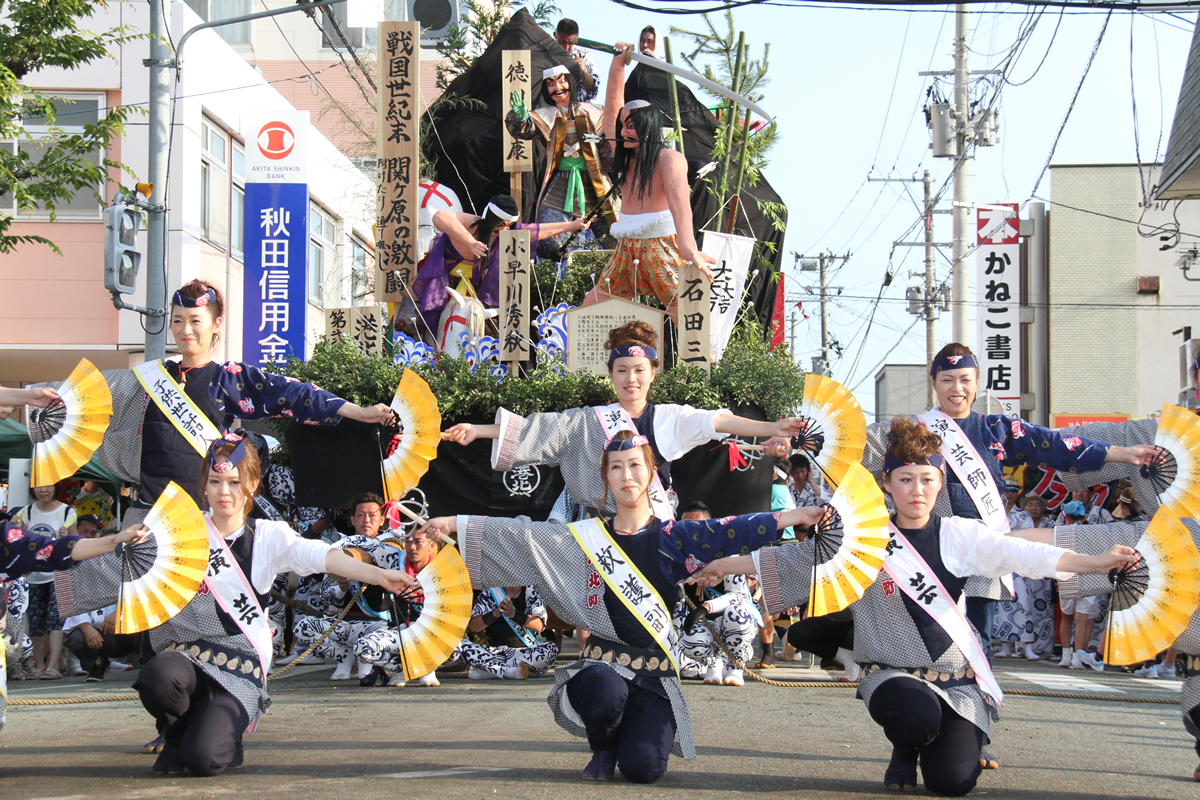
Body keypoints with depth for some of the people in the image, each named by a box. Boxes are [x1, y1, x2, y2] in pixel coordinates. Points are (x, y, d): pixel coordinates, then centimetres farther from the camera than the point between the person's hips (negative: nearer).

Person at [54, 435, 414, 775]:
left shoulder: (268, 536, 6)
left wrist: (379, 576, -24)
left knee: (204, 759, -26)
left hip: (240, 660, -2)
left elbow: (322, 556, -9)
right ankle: (177, 736, 1)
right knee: (159, 677, -36)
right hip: (186, 650, 2)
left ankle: (225, 736, 15)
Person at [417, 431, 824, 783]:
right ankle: (603, 748, 0)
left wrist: (796, 516, -21)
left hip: (654, 671, 0)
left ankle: (637, 729, 20)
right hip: (603, 659, 1)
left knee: (642, 768, -19)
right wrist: (456, 524, 4)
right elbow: (519, 536, 7)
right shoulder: (586, 538, 5)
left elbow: (730, 532, -10)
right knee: (605, 687, -37)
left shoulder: (671, 538, 1)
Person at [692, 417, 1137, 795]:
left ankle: (961, 733, 22)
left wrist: (1096, 563, -21)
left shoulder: (959, 535, 3)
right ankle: (904, 752, 4)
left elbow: (1022, 555, -8)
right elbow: (794, 558, 5)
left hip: (956, 676, 1)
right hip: (892, 673, -1)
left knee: (951, 781, -17)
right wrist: (725, 566, 1)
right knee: (918, 713, -36)